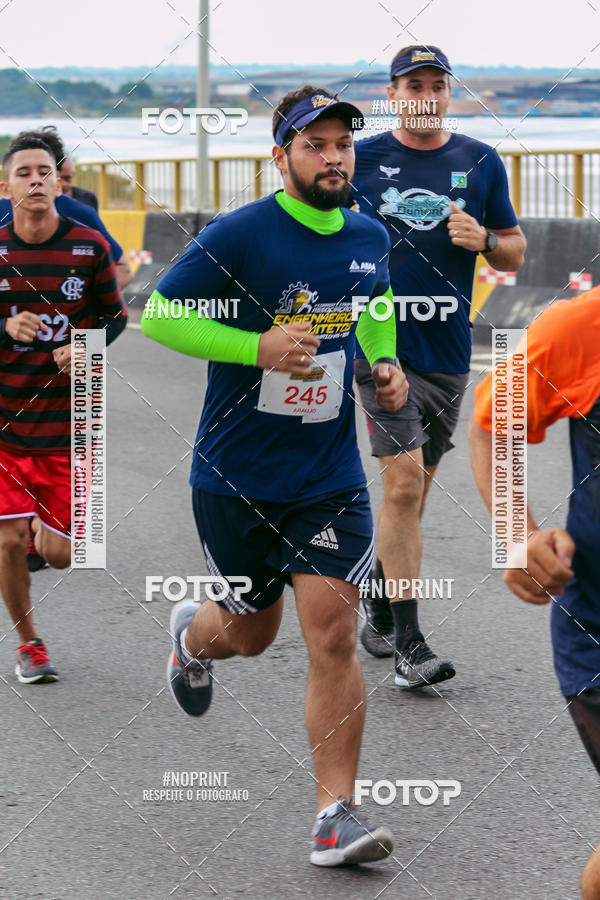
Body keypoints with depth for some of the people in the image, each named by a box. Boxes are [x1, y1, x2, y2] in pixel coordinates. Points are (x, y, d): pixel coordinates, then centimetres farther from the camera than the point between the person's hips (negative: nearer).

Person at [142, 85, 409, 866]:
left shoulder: (370, 240, 3)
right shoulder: (238, 237, -14)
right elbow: (158, 314, -11)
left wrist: (385, 364, 5)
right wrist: (258, 347, -22)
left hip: (330, 475, 3)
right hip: (235, 475, -3)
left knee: (333, 634, -10)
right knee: (251, 633, 14)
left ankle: (336, 814, -5)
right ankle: (192, 634, 52)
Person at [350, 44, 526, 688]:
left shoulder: (481, 163, 7)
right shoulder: (360, 159, 1)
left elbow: (514, 254, 11)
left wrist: (483, 240, -9)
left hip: (448, 349, 4)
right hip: (380, 344, -4)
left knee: (412, 488, 12)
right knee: (403, 483, -13)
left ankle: (379, 609, 30)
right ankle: (407, 641, -12)